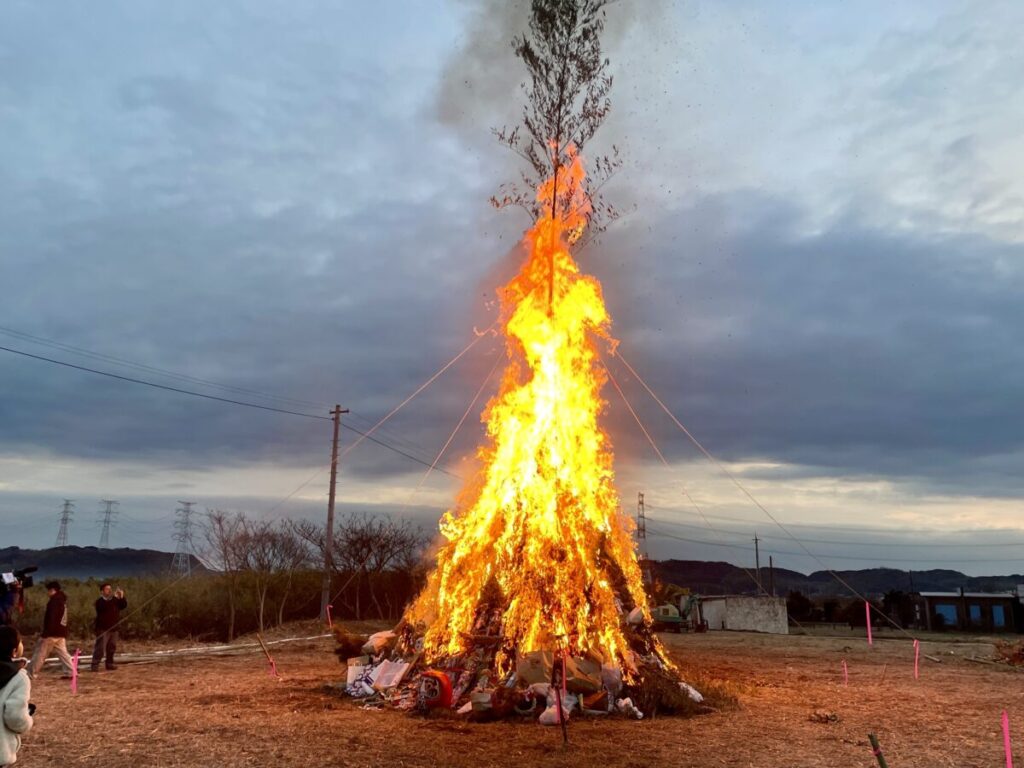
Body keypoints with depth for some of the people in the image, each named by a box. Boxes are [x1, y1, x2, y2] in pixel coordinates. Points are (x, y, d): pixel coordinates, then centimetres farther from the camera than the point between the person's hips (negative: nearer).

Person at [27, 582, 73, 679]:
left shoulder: (54, 600, -13)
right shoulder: (62, 600, 16)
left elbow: (52, 618, -21)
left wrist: (46, 633, -21)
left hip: (52, 632, -9)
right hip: (61, 632, 9)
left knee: (40, 653, 2)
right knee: (63, 653, 7)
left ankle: (30, 673, 9)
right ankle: (71, 672, -1)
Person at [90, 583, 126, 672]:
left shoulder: (115, 601, 12)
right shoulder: (100, 601, -8)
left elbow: (124, 605, 3)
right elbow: (105, 607, -30)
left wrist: (122, 597, -13)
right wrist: (114, 597, -34)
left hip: (113, 628, 7)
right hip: (103, 629, -6)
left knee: (111, 647, 10)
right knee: (100, 648, -12)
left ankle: (109, 664, 20)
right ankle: (94, 665, -9)